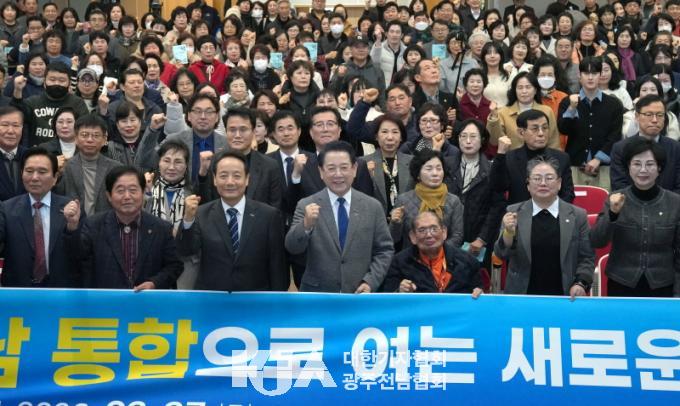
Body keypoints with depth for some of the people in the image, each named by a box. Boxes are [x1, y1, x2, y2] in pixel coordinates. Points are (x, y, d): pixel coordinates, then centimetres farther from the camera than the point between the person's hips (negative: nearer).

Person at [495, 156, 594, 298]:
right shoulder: (514, 212, 0)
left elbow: (587, 257, 3)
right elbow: (502, 254, -4)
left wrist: (580, 284, -11)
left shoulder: (577, 215, 1)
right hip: (522, 295, 0)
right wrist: (509, 232, -22)